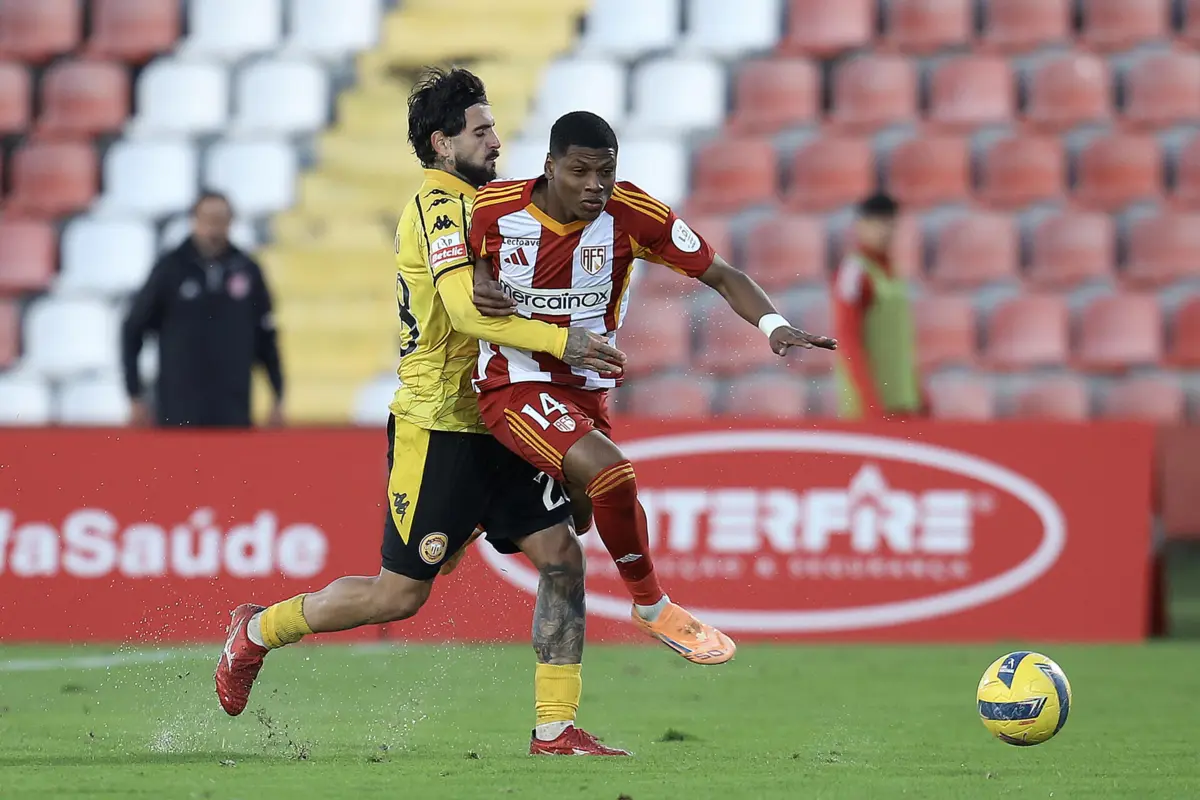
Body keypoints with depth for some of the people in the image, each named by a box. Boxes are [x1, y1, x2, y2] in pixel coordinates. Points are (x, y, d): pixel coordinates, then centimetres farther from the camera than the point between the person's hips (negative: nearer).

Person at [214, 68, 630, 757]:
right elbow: (465, 309, -27)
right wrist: (561, 341, -30)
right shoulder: (439, 205, -13)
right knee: (400, 594, -3)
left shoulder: (466, 204, 17)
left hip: (492, 427, 9)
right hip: (437, 427, -9)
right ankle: (258, 631, 18)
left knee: (562, 556, -4)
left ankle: (556, 726, -3)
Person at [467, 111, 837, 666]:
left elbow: (721, 276, -9)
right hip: (515, 386, -5)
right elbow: (473, 256, 10)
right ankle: (651, 606, -8)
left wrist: (773, 325, -26)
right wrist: (478, 284, -14)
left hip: (587, 389, 5)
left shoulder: (632, 214, -13)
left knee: (581, 515, 20)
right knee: (611, 472, -29)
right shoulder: (494, 209, -14)